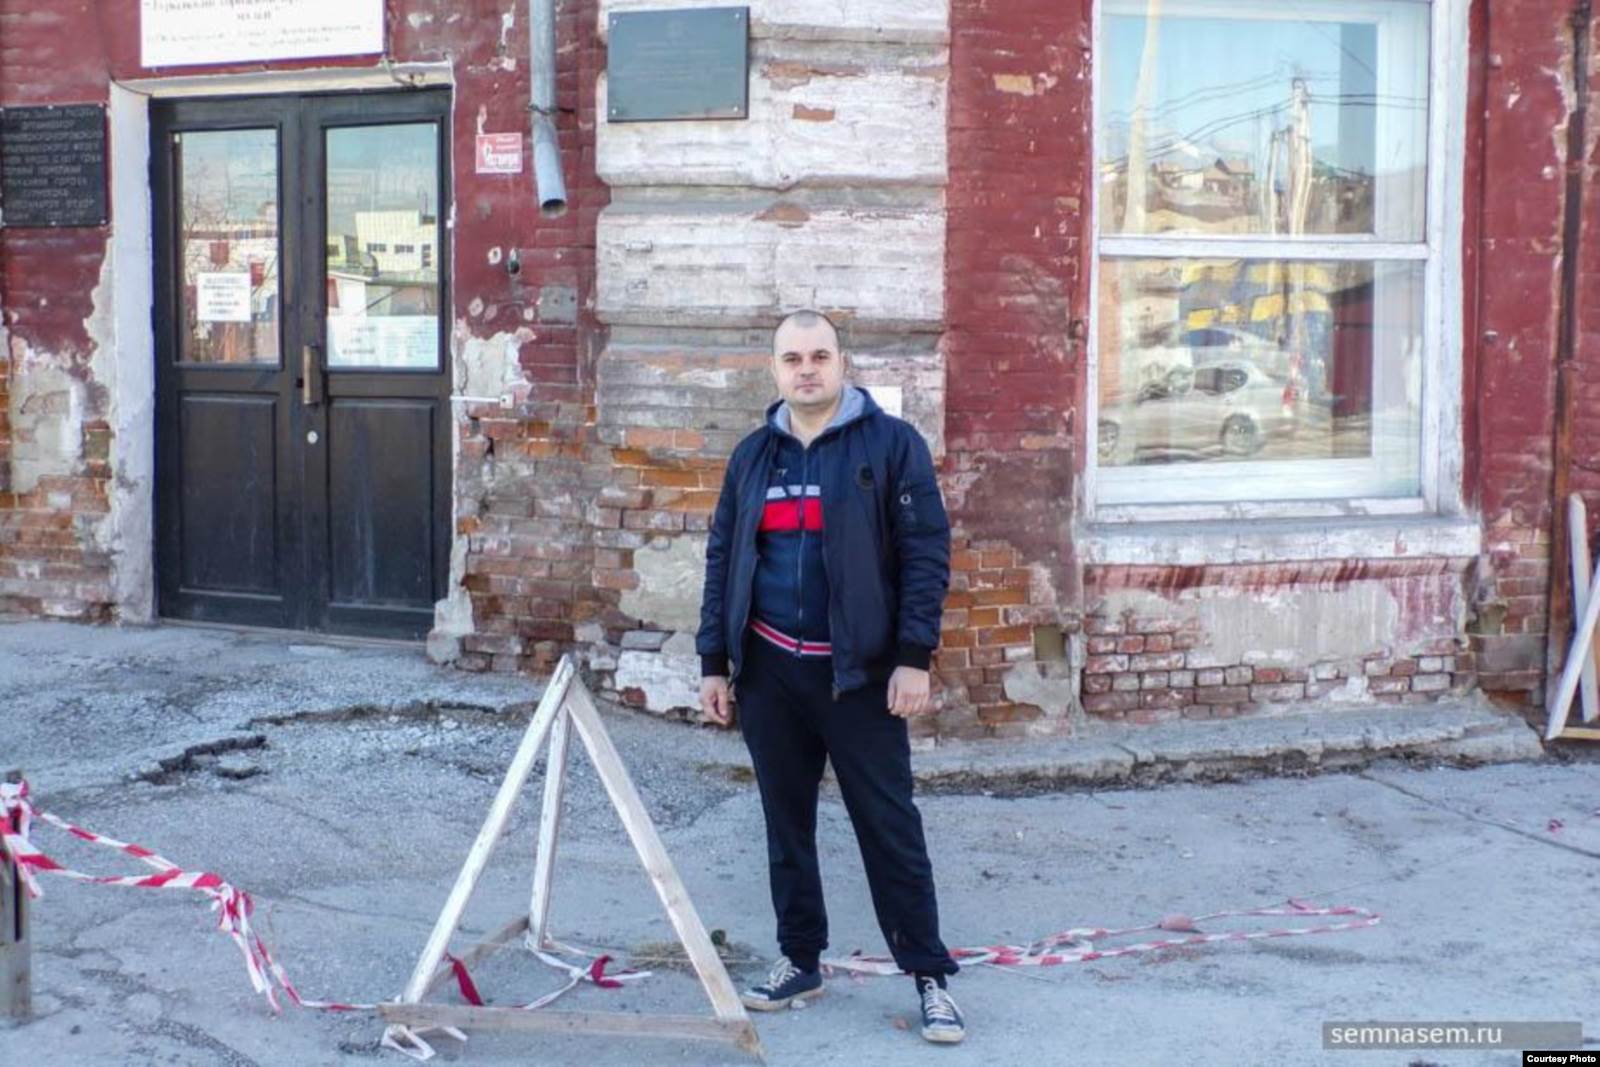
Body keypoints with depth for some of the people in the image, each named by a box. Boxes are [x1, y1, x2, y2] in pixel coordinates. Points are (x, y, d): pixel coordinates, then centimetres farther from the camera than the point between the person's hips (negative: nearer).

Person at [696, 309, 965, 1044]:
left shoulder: (891, 443, -3)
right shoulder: (753, 455, 10)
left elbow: (926, 553, -7)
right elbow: (722, 560, 13)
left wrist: (914, 658, -14)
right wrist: (714, 661, 9)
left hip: (858, 671, -4)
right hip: (769, 670, 4)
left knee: (889, 825, -1)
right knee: (786, 824, 12)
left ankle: (930, 976, 7)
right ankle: (799, 961, 25)